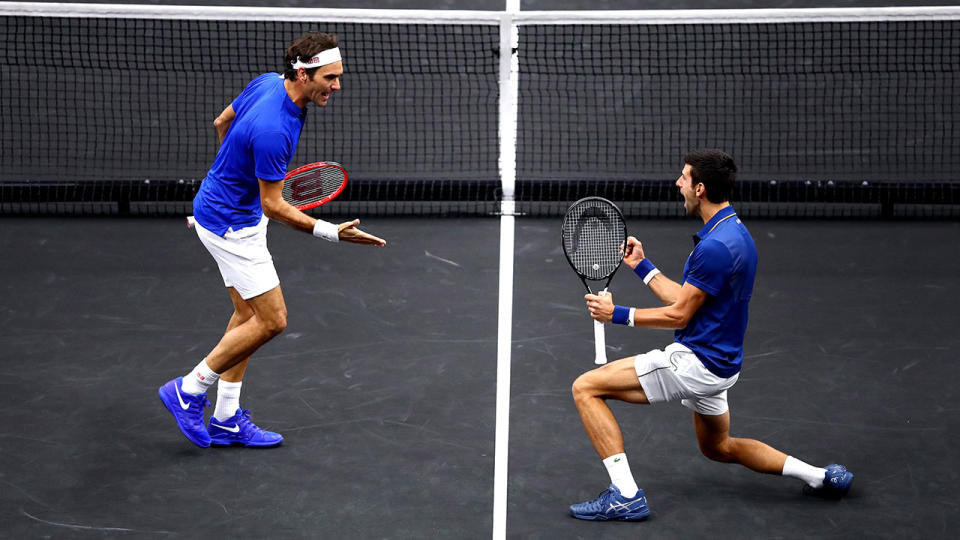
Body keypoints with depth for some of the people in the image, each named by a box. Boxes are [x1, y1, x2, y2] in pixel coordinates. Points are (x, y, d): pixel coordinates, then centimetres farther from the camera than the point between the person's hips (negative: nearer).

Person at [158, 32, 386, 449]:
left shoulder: (267, 83, -6)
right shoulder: (273, 130, -33)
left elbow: (221, 123, 12)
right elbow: (273, 206, -23)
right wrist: (333, 232, -26)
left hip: (236, 210, 10)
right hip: (231, 225, -10)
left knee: (249, 313, 15)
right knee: (271, 320, -3)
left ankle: (226, 420, 22)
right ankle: (188, 391, 9)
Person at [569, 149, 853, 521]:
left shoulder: (715, 246, -23)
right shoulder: (735, 232, 8)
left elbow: (679, 315, -18)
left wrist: (618, 314, -9)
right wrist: (642, 265, 19)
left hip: (695, 362, -10)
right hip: (718, 362, 10)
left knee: (586, 387, -11)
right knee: (719, 448, 31)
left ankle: (625, 495, -14)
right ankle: (819, 476, 23)